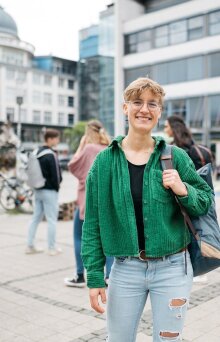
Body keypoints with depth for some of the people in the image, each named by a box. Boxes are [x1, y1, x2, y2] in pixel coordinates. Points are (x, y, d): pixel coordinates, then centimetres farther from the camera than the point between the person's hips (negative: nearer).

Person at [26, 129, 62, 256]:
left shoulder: (36, 153, 9)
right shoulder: (51, 155, -17)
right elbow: (55, 175, -16)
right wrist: (56, 188, -2)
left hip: (38, 190, 8)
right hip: (49, 191, -8)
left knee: (36, 218, 13)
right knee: (52, 220, 1)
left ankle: (30, 246, 17)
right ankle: (52, 248, 8)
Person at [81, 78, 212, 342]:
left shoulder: (176, 157, -3)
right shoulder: (105, 161, -3)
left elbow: (206, 203, 4)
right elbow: (93, 223, 0)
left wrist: (184, 191, -18)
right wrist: (95, 277, -3)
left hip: (172, 268, 0)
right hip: (125, 268, 1)